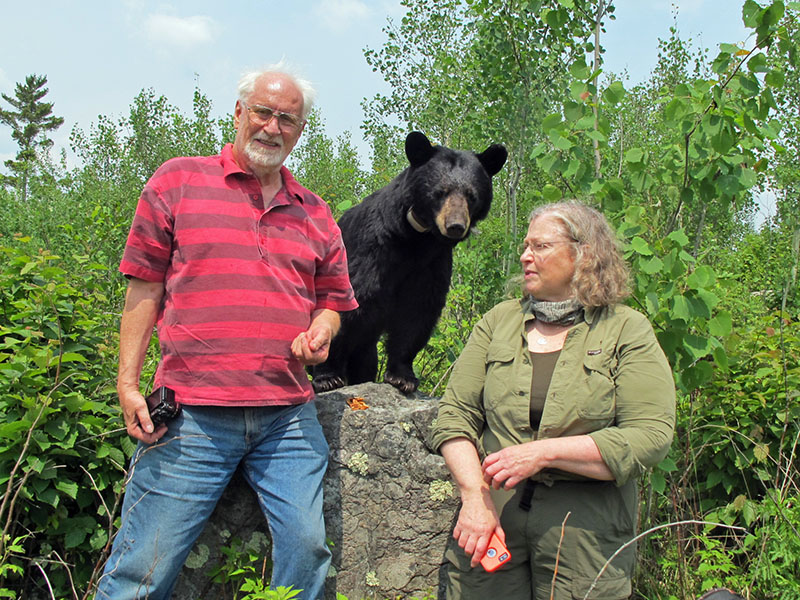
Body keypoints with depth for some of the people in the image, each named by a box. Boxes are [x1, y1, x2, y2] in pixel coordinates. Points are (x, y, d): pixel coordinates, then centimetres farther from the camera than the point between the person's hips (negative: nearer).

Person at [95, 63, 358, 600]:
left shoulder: (315, 214, 16)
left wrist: (319, 333, -1)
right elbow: (145, 288, 4)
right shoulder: (178, 181, 6)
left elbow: (331, 302, 23)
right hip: (192, 414, -3)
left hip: (289, 417, 4)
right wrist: (128, 384, -2)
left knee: (307, 552, 2)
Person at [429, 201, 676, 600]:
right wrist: (475, 496, -11)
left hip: (584, 528, -2)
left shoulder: (628, 331, -1)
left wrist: (543, 453, -17)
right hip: (491, 520, 2)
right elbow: (455, 414, 3)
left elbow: (651, 437, -12)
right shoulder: (499, 320, 9)